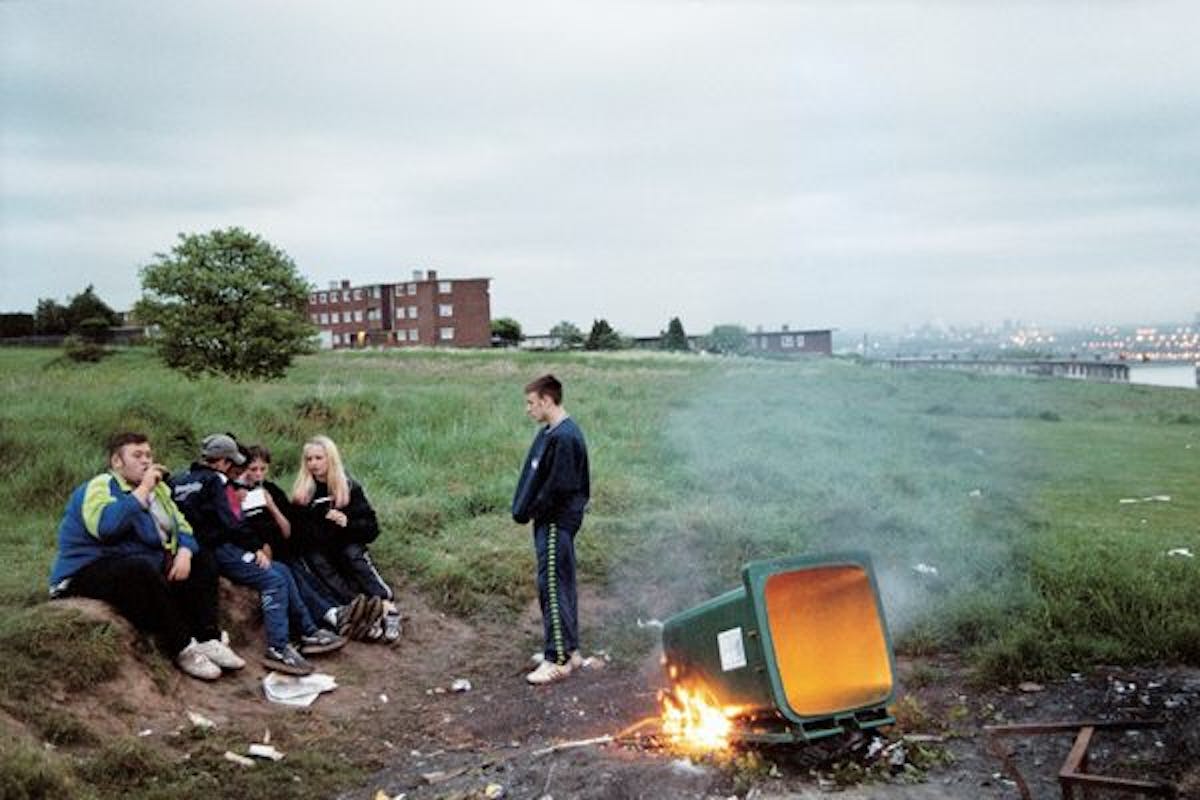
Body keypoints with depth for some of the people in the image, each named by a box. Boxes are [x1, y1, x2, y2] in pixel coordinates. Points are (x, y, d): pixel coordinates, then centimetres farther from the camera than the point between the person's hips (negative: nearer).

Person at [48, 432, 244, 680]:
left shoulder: (157, 489, 12)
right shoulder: (100, 487, -12)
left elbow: (181, 527, 14)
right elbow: (106, 526, -32)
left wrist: (184, 553, -8)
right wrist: (143, 490, -24)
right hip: (90, 573, -9)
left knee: (201, 566, 4)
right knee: (142, 571, -36)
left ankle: (208, 641, -12)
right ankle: (183, 649, -26)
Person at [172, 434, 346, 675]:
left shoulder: (185, 480, 18)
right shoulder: (212, 481, -11)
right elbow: (230, 523, -17)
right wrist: (256, 547, -8)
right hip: (221, 550, -10)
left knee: (283, 572, 8)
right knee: (273, 580, -20)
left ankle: (308, 632, 6)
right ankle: (278, 648, -25)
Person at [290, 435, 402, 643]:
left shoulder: (350, 487, 3)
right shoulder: (302, 493, 6)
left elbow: (371, 529, 0)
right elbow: (297, 533, 1)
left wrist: (348, 523, -18)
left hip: (347, 546, 0)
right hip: (318, 551, 1)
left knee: (353, 553, -31)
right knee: (317, 560, -30)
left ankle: (388, 608, -41)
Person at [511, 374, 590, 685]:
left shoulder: (564, 437, -20)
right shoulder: (549, 432, 11)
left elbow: (558, 487, -22)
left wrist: (529, 511, -12)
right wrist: (523, 509, 6)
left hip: (557, 523, -10)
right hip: (548, 521, 10)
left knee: (553, 588, -5)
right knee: (562, 586, 16)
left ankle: (557, 660, 3)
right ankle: (570, 651, 26)